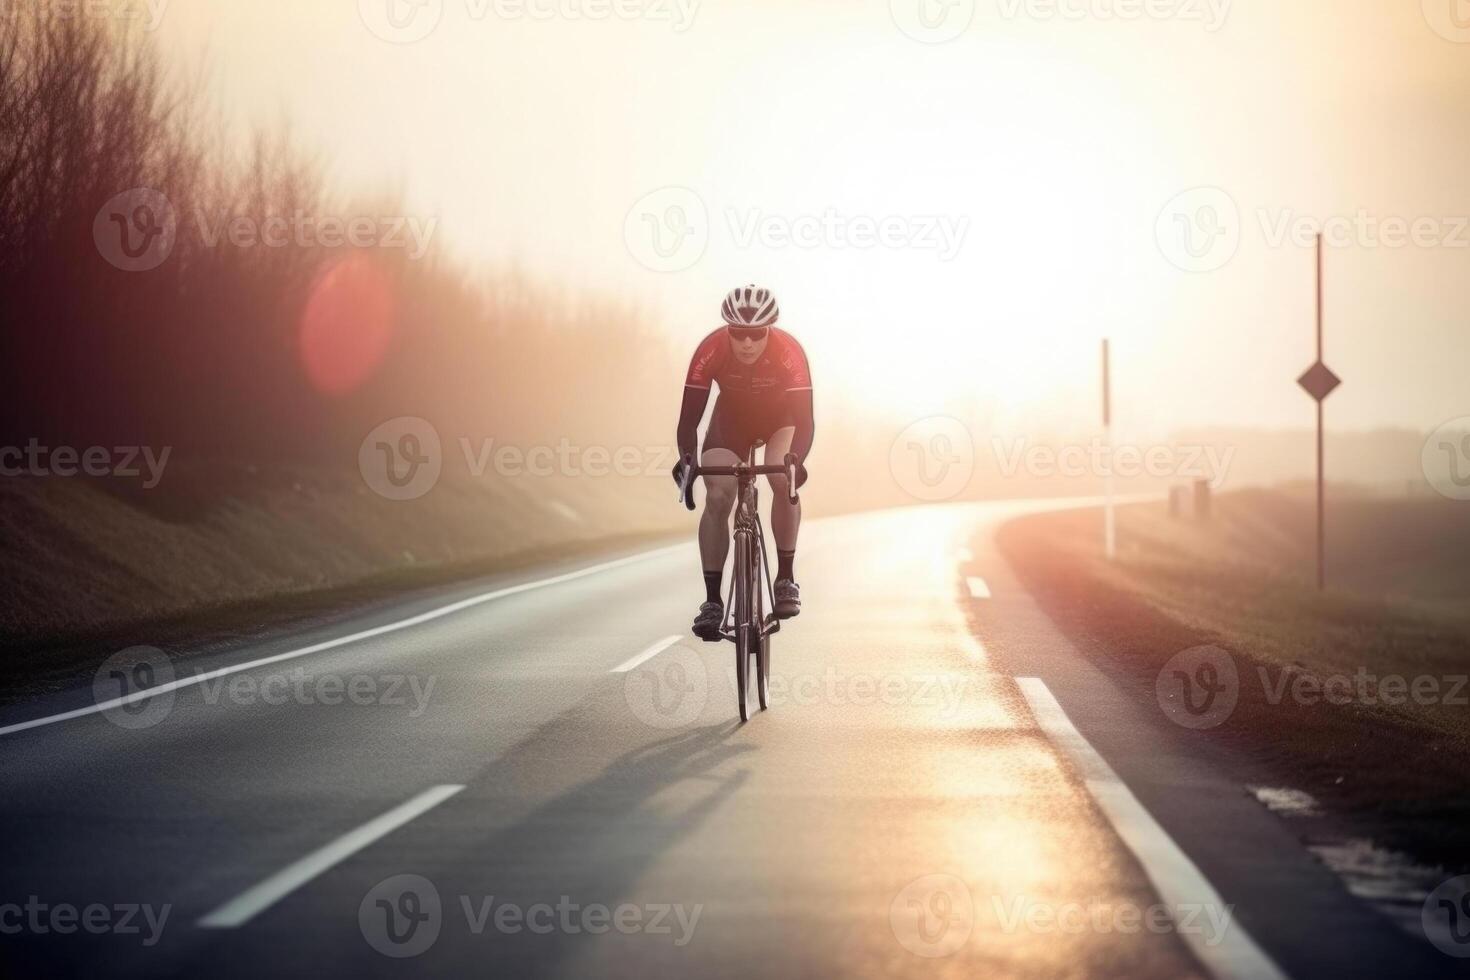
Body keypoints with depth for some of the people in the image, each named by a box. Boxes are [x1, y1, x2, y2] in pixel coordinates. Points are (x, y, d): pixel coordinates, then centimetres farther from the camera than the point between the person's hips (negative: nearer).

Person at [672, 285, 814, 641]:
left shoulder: (789, 352, -35)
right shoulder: (711, 350, -33)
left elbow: (803, 417, -38)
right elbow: (690, 414, -32)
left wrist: (796, 460, -56)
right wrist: (687, 458, -50)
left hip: (779, 417, -1)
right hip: (731, 418, 1)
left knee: (783, 481, -27)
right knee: (716, 499, -16)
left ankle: (786, 578, -11)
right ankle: (712, 601, -10)